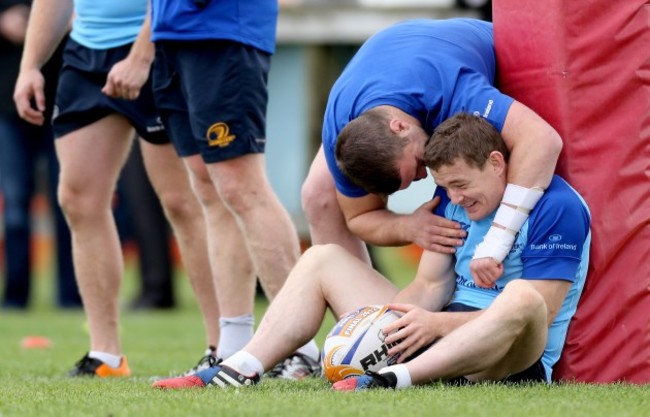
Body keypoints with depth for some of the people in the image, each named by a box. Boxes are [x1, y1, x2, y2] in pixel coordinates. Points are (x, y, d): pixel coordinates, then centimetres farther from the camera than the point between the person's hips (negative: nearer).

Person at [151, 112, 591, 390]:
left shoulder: (558, 207, -15)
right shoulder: (452, 200, 9)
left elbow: (536, 311, -20)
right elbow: (430, 285, 9)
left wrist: (437, 323, -27)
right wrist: (385, 319, -13)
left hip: (514, 358, -8)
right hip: (439, 335, 8)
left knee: (522, 299, -43)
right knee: (322, 260, 8)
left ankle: (393, 380, -51)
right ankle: (241, 370, -16)